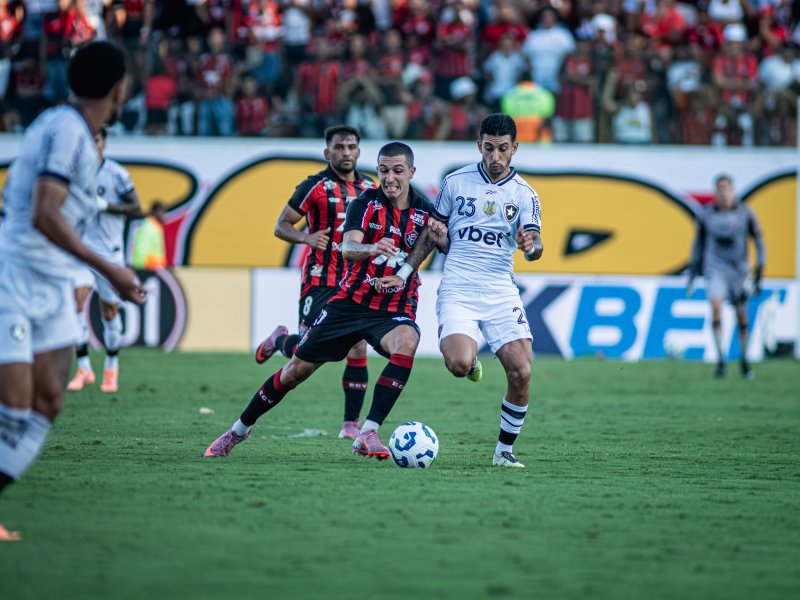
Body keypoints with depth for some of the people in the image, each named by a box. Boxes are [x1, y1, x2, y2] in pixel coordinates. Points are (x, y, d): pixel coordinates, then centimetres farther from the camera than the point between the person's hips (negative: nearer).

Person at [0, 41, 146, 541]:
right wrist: (108, 270, -23)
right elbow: (44, 216, -25)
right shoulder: (68, 130, -16)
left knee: (47, 402, 2)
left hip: (51, 291, 9)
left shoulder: (60, 123, 12)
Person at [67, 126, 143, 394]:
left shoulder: (116, 174, -7)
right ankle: (83, 368, -11)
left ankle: (111, 368, 24)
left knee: (109, 310, 5)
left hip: (109, 250, -2)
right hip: (81, 249, 2)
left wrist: (105, 206, -19)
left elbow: (136, 209, -7)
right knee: (76, 300, -15)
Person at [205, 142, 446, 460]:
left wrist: (441, 238, -20)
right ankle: (238, 431, 26)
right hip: (350, 301, 0)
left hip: (395, 310, 0)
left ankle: (368, 434, -30)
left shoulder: (424, 211, -5)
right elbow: (348, 248, -25)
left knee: (407, 343, -35)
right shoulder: (366, 203, -9)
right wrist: (371, 248, -49)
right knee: (296, 370, 4)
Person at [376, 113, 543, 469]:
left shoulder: (524, 194, 5)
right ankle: (472, 364, 13)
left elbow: (533, 244, -6)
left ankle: (504, 451, 5)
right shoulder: (456, 182, 5)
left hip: (501, 292, 1)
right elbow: (433, 233, 15)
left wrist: (532, 246, -30)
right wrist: (404, 273, 10)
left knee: (521, 373, -14)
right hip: (457, 290, -1)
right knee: (459, 365, -27)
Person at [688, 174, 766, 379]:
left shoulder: (745, 213, -4)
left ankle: (744, 361, 25)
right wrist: (693, 272, 11)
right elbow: (698, 244, 11)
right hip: (715, 270, -1)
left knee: (742, 318, 7)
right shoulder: (706, 216, -1)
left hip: (739, 270, 1)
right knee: (716, 309, -20)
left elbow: (759, 241, 0)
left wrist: (759, 272, -5)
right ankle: (720, 361, -20)